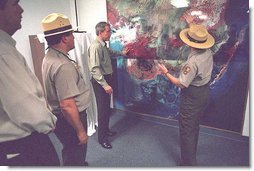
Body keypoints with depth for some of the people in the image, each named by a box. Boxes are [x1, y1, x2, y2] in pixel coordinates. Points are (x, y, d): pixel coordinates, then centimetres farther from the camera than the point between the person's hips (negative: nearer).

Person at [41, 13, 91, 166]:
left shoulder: (50, 57, 3)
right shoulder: (63, 65, -29)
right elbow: (67, 105, -30)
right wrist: (81, 131, -21)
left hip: (59, 116, 10)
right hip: (69, 119, -10)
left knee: (71, 153, 32)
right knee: (76, 157, 14)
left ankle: (78, 163, 57)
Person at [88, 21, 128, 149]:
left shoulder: (103, 45, 9)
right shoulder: (95, 47, -21)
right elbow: (94, 69, -28)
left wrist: (121, 53, 35)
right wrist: (105, 85, -31)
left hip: (106, 78, 10)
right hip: (100, 81, -10)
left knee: (107, 107, 18)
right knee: (102, 109, -2)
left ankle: (106, 130, 36)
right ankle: (102, 137, 13)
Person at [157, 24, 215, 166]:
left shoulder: (193, 61, -30)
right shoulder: (208, 52, -4)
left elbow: (182, 84, -27)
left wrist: (166, 73, -15)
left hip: (192, 96, -9)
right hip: (205, 91, 9)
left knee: (187, 129, 5)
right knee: (195, 124, 27)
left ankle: (189, 162, 18)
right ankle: (192, 151, 50)